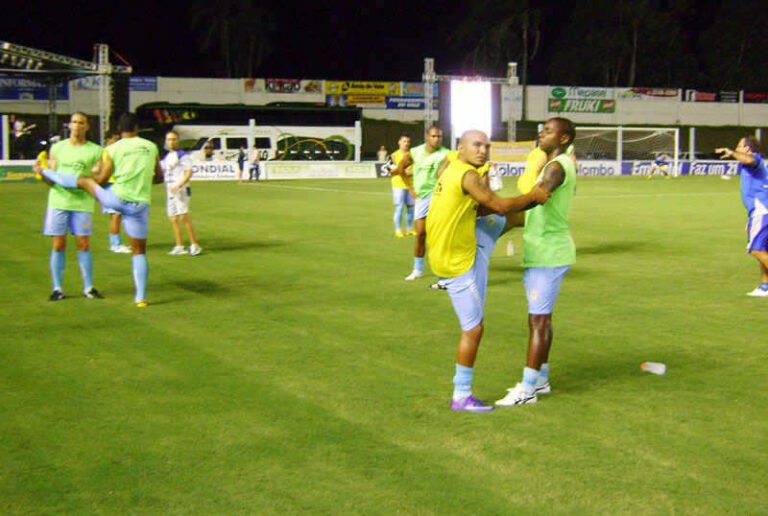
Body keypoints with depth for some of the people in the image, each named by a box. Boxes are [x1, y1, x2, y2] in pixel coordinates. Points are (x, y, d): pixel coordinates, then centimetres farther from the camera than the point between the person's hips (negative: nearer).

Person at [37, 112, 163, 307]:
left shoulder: (114, 149, -3)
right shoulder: (151, 147, 6)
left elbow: (101, 180, -3)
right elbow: (159, 177, 16)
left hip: (116, 198, -2)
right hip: (140, 206, 2)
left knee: (83, 180, 21)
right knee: (139, 251, 9)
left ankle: (45, 172, 39)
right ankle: (141, 297, 8)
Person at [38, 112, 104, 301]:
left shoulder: (95, 151, 4)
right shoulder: (57, 148, 10)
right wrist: (41, 172, -11)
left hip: (82, 202, -1)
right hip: (58, 200, 1)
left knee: (83, 245, 1)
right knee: (58, 245, 1)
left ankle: (88, 287, 11)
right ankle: (57, 288, 9)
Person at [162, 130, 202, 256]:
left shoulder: (182, 155, -6)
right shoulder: (166, 157, 17)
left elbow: (189, 172, -13)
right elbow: (161, 171, 25)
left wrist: (179, 185, -22)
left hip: (181, 190, -8)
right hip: (170, 191, 8)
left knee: (183, 216, -15)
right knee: (173, 219, 6)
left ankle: (194, 245, -11)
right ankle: (179, 246, 12)